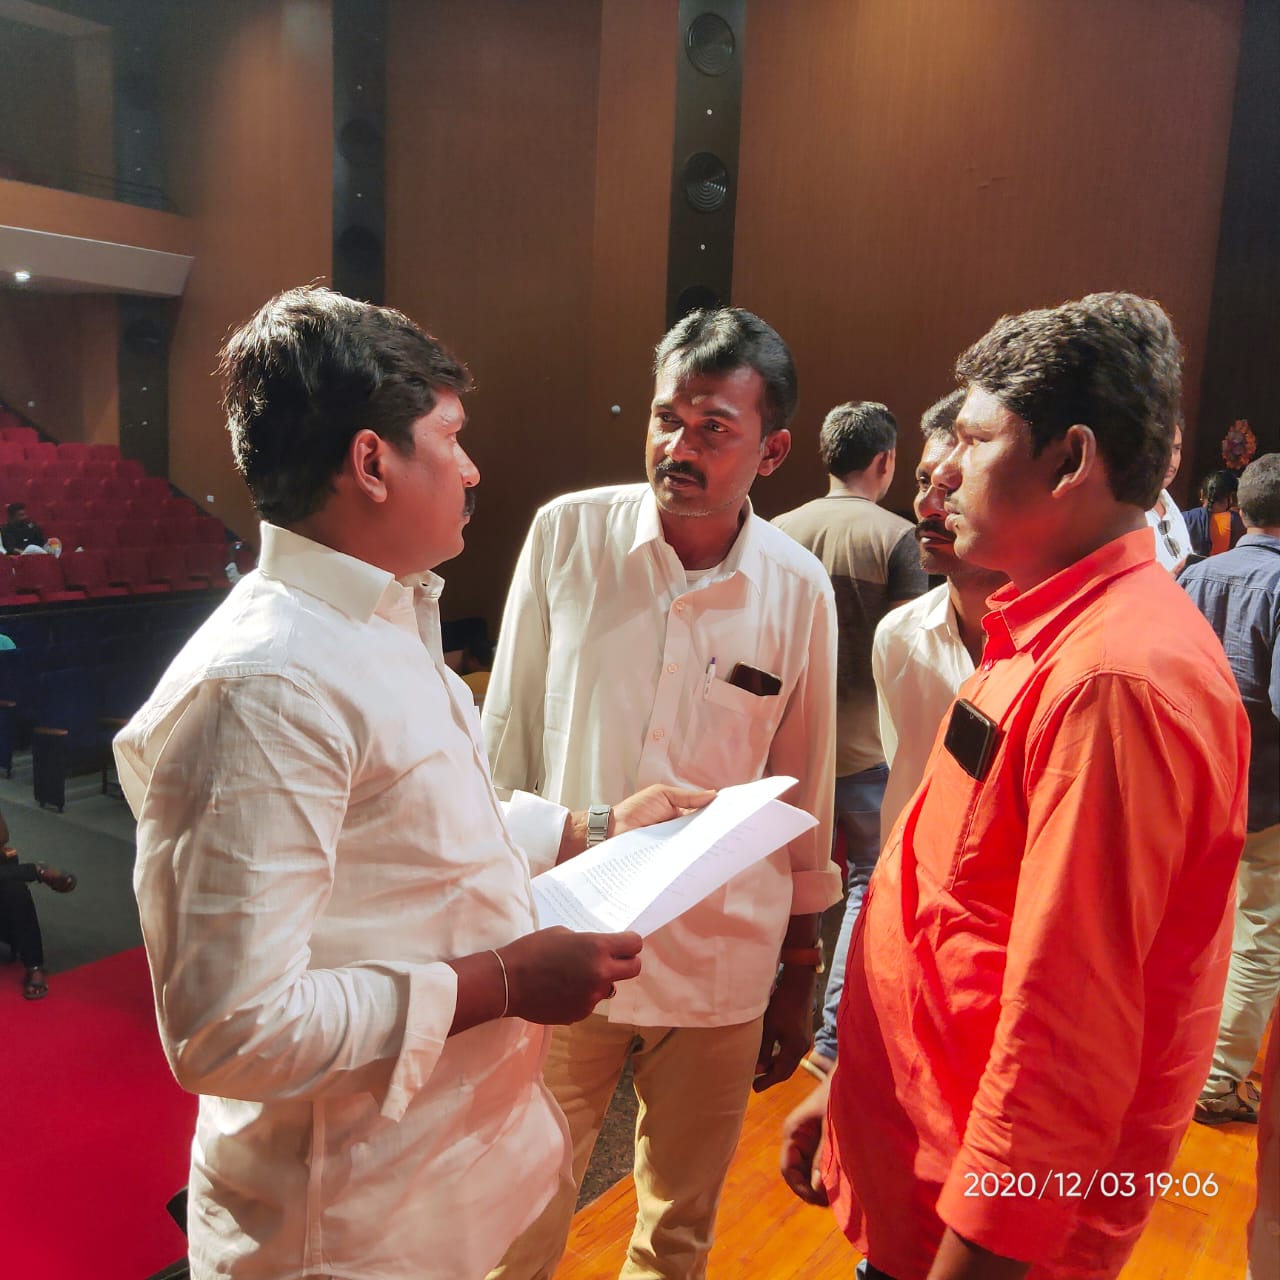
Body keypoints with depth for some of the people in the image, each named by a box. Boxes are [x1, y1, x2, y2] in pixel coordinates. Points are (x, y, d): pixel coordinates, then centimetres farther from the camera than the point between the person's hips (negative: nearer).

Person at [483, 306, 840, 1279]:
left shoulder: (800, 591, -7)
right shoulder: (566, 533, -9)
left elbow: (802, 798, 4)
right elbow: (506, 741, 0)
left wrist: (799, 977, 10)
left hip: (720, 970, 1)